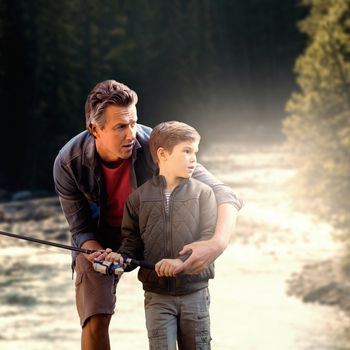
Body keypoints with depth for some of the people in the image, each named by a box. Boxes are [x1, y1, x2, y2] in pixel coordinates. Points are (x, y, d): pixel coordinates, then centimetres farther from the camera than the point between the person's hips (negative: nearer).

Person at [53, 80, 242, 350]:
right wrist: (99, 255, -37)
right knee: (95, 323, -14)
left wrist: (218, 243, -55)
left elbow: (223, 195, -35)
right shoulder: (68, 163, -26)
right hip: (99, 240, 0)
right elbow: (81, 229, -13)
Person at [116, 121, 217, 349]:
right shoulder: (139, 198, 5)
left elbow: (210, 238, -6)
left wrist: (182, 260, -21)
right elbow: (132, 242, 7)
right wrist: (121, 259, -15)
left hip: (195, 292, 1)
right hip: (157, 295, 0)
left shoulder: (203, 193, 3)